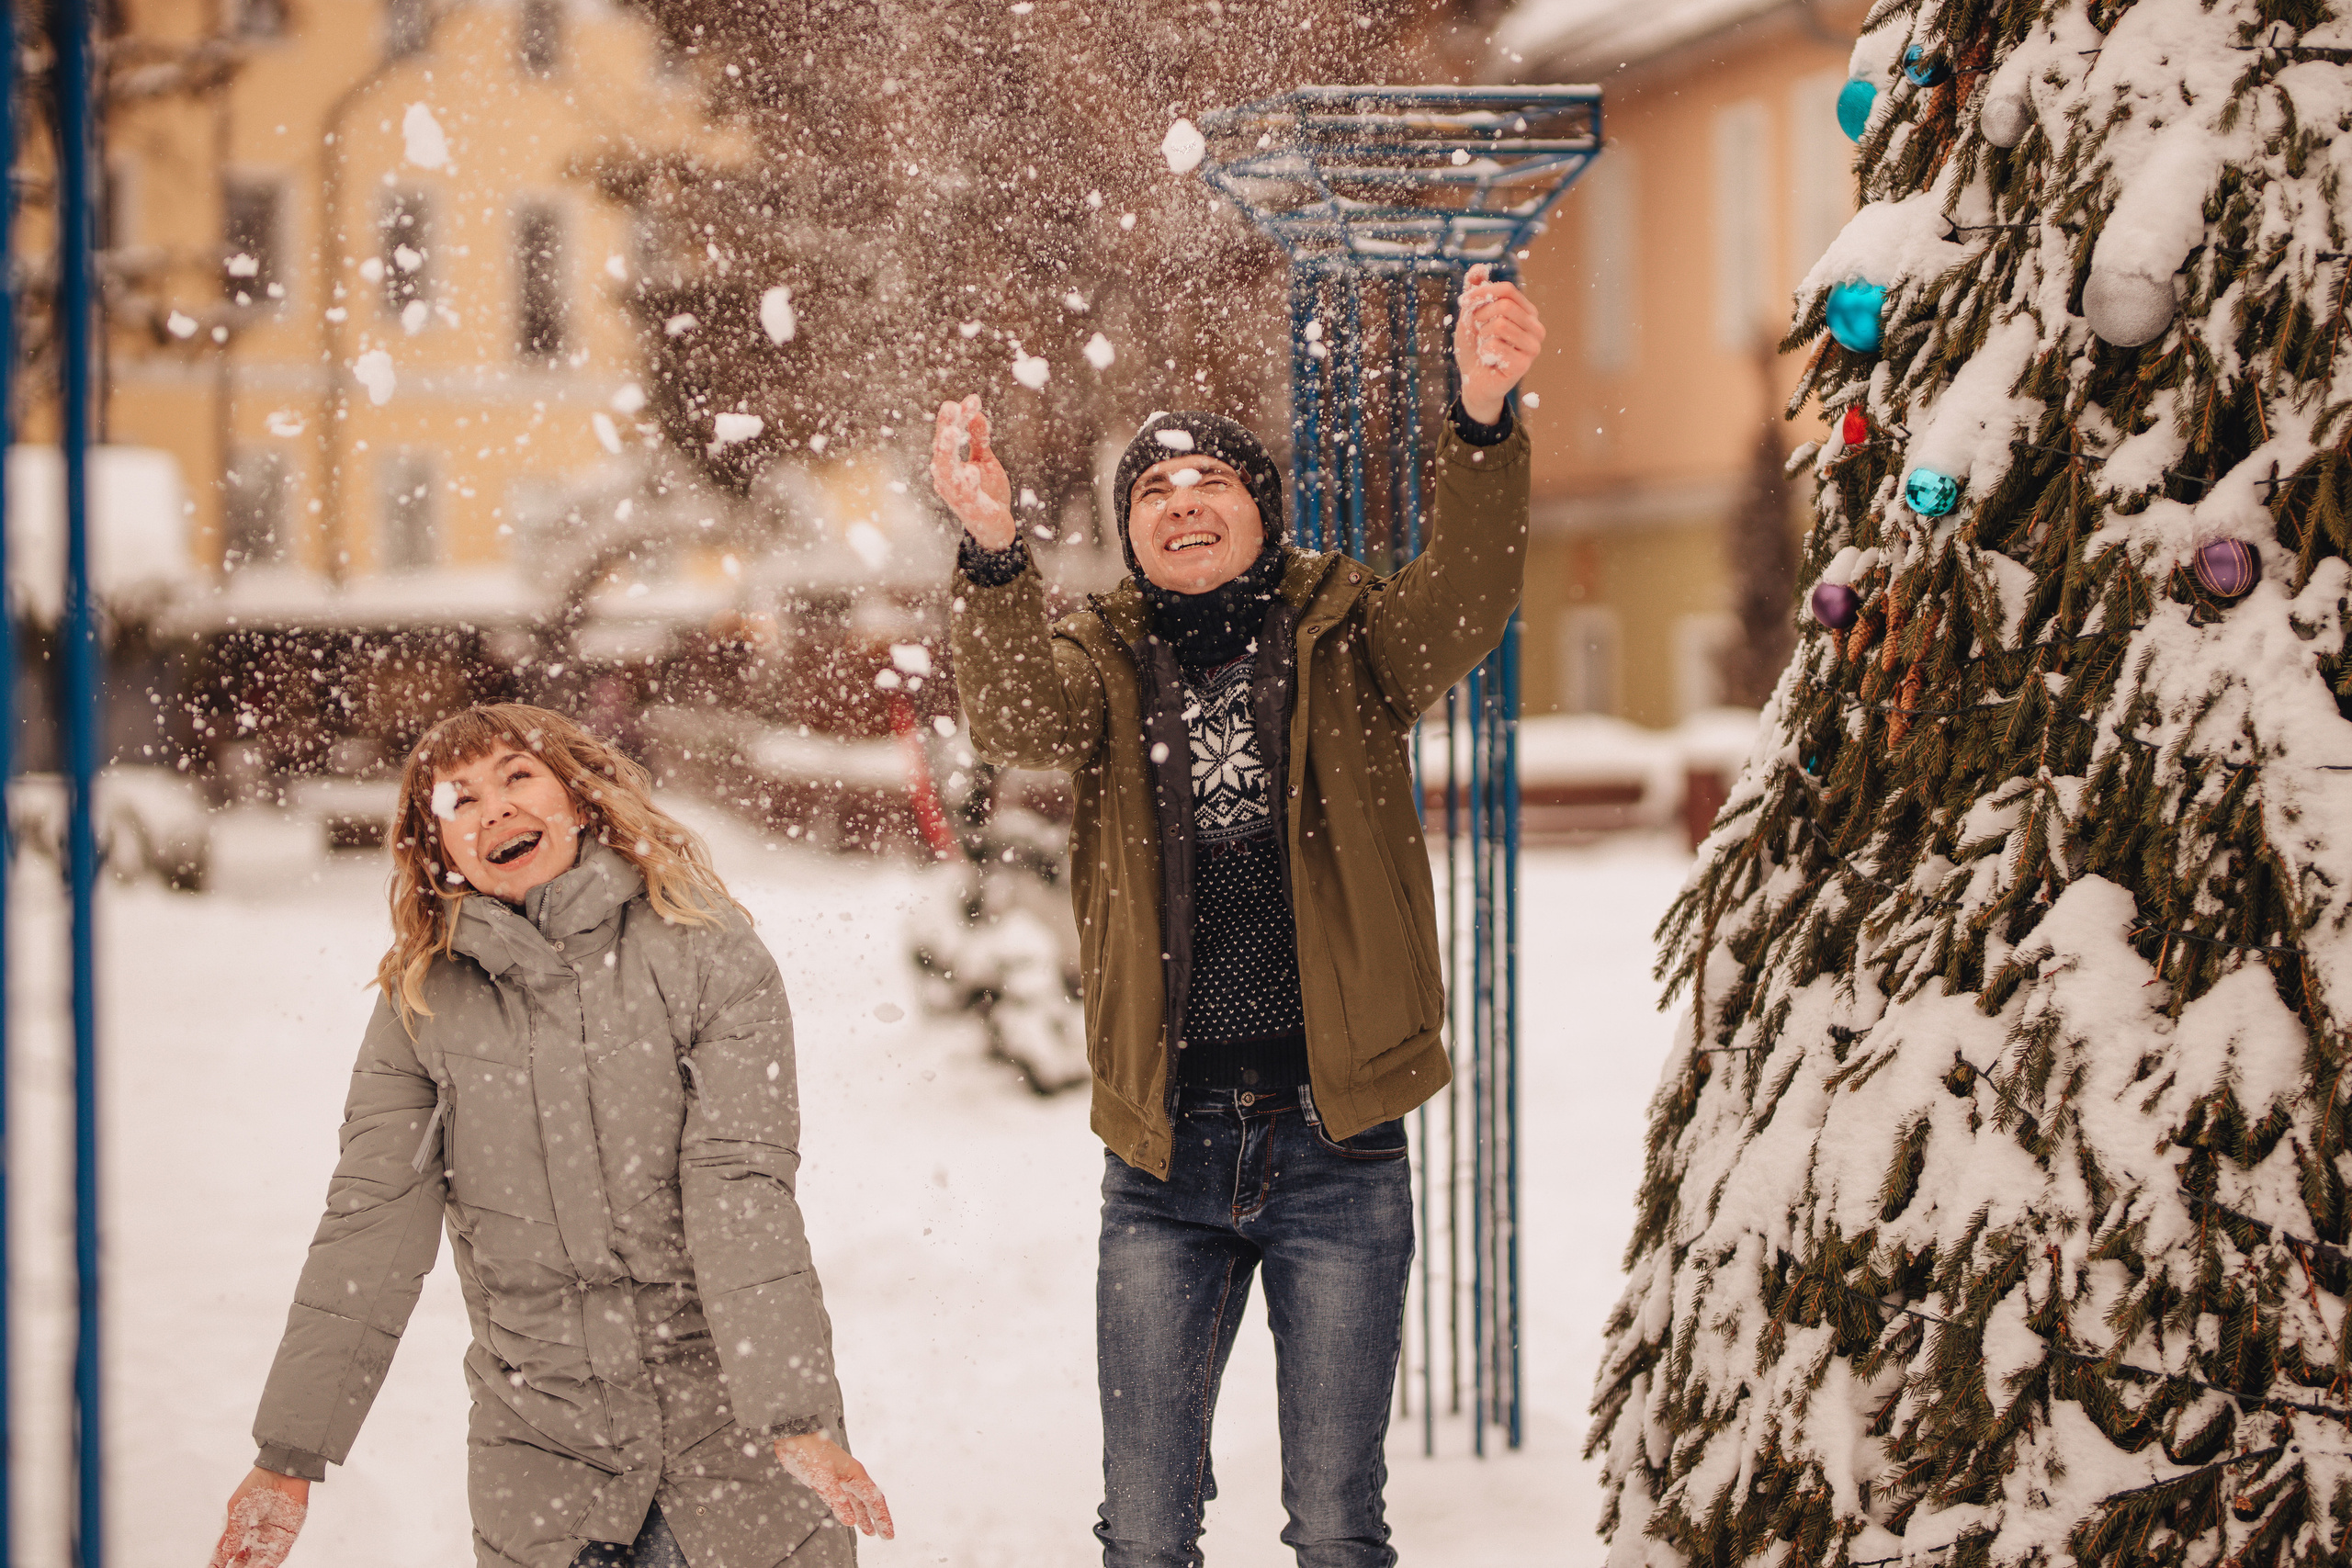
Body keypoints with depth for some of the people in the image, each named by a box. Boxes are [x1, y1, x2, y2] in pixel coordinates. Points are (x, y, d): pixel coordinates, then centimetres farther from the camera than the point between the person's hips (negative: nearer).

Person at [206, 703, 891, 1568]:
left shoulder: (704, 954, -5)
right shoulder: (421, 1004, 2)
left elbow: (743, 1192, -14)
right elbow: (367, 1230, 0)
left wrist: (795, 1418, -23)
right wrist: (287, 1458, -5)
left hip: (731, 1427, -2)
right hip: (541, 1447, 2)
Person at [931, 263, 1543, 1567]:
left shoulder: (1343, 639, 3)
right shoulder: (1104, 661, 5)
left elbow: (1466, 597, -16)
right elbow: (1015, 716, -16)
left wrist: (1483, 419, -36)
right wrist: (992, 552, -37)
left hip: (1336, 1146, -1)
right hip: (1166, 1156, 1)